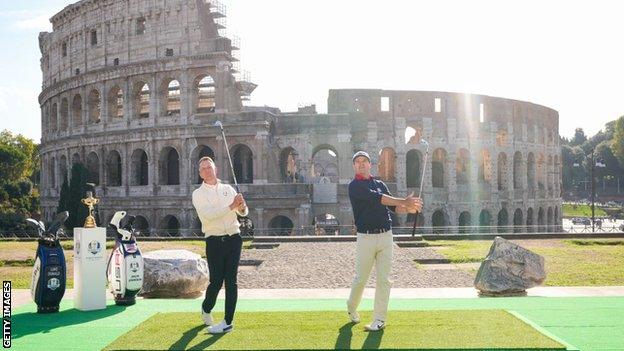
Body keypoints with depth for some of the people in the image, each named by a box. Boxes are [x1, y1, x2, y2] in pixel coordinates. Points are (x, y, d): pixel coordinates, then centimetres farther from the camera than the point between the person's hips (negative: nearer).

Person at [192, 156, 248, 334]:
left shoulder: (228, 189, 13)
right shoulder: (198, 194, 3)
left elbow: (243, 212, 9)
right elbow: (206, 216, -15)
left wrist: (242, 207, -16)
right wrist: (231, 206, -23)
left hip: (233, 239, 2)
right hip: (214, 241, -2)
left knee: (231, 281, 0)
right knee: (216, 281, -2)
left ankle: (228, 322, 5)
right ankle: (206, 309, 28)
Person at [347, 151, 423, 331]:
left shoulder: (380, 184, 17)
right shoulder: (354, 186, -3)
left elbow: (394, 206, 8)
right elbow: (376, 198, -17)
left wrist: (409, 208, -13)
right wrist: (404, 201, -23)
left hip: (386, 236, 4)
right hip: (365, 237, -4)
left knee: (384, 280, 1)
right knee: (360, 279, 2)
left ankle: (379, 319, 7)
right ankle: (351, 308, 28)